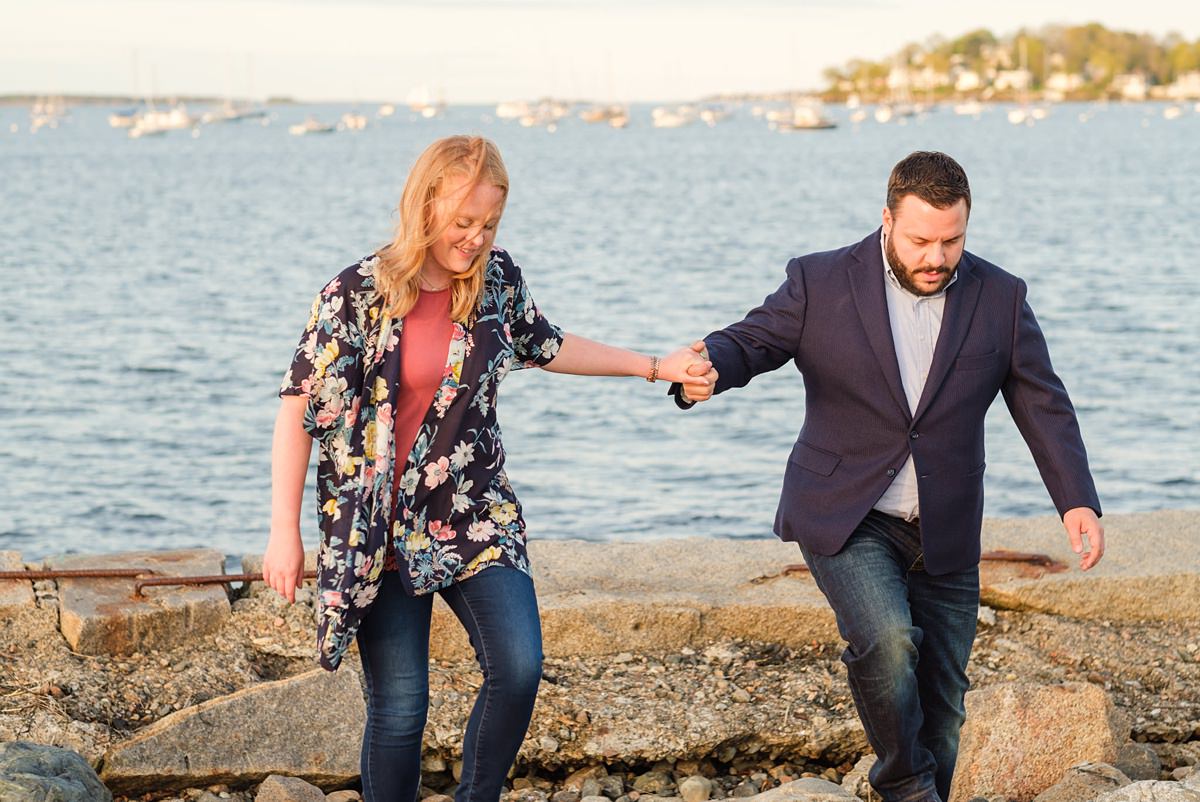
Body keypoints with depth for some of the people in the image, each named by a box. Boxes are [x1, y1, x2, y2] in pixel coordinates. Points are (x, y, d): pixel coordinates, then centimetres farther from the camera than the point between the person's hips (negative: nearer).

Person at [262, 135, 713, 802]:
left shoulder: (498, 280, 1)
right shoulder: (357, 295, -11)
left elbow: (545, 347, 21)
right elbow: (299, 412, -6)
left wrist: (656, 368, 20)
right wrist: (285, 533, -9)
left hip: (478, 517, 3)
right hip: (382, 533, -3)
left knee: (519, 669, -14)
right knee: (399, 709, -3)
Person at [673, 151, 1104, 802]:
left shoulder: (1000, 299, 1)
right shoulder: (819, 283, -5)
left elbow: (1043, 406, 4)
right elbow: (749, 341, -6)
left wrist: (1078, 501, -8)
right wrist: (706, 370, -31)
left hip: (943, 538, 3)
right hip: (846, 521, -3)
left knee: (941, 710, 7)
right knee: (887, 641, -27)